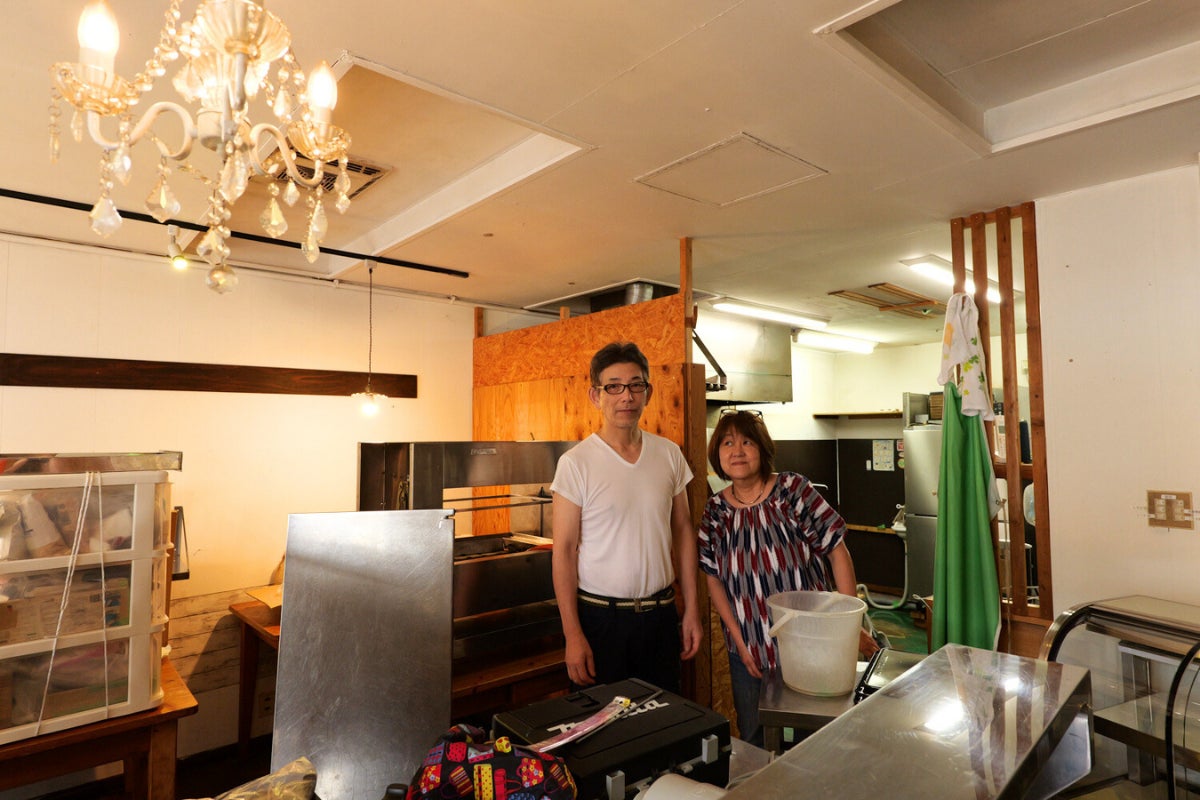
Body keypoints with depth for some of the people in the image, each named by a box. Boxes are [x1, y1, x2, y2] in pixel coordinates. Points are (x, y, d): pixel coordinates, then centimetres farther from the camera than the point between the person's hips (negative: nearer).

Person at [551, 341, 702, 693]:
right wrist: (572, 634, -12)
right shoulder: (575, 463, -12)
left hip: (661, 613, 4)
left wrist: (692, 609, 6)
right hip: (601, 615, -3)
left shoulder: (669, 454, 1)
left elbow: (683, 531, 7)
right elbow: (564, 550, -10)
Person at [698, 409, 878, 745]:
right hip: (749, 653, 3)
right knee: (753, 743, 17)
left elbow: (837, 552, -10)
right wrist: (740, 643, -4)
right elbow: (714, 581, 1)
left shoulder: (793, 490, -13)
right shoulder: (715, 510, -4)